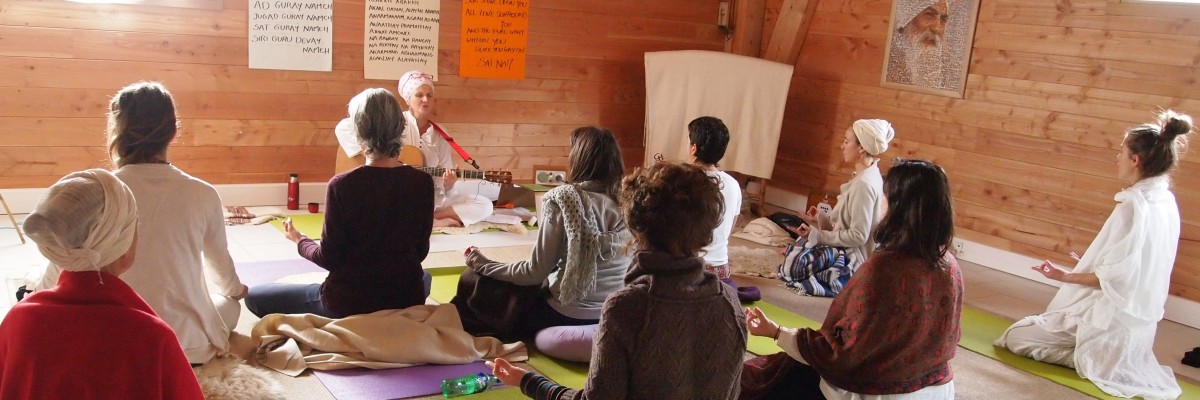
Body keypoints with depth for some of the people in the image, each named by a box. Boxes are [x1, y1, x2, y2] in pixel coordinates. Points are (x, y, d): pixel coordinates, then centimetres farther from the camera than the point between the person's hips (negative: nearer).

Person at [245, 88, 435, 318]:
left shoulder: (342, 185, -17)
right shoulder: (423, 183, -9)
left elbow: (329, 258, -9)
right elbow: (420, 252, 2)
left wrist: (299, 241, 12)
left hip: (350, 303, -3)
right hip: (408, 300, 3)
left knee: (255, 297, 17)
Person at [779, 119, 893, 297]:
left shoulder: (864, 184, -24)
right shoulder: (867, 176, 7)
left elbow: (858, 235, -25)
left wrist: (817, 235, -18)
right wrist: (821, 219, 4)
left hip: (853, 260, -10)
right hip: (851, 252, 10)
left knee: (792, 266, -13)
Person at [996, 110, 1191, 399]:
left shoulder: (1134, 205, -25)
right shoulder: (1166, 202, 2)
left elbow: (1115, 276, -24)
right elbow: (1137, 265, 11)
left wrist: (1065, 276, -9)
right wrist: (1090, 265, 20)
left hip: (1112, 318, -9)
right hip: (1139, 318, 9)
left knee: (1017, 337, 3)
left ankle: (1088, 358, -7)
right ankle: (1125, 362, 12)